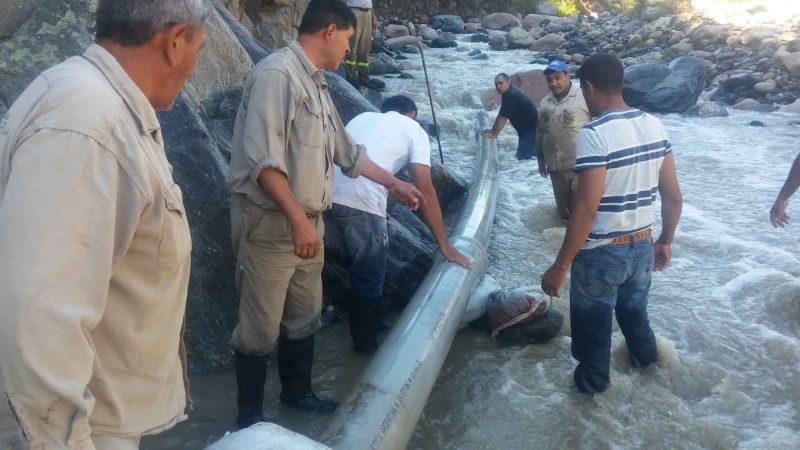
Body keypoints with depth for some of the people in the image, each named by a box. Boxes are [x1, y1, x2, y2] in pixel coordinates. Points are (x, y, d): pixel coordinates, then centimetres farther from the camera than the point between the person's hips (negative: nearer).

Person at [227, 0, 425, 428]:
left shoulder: (316, 83, 14)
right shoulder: (277, 73, -15)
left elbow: (346, 151, 24)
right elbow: (262, 158, -24)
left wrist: (395, 184, 29)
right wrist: (297, 219, -26)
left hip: (307, 221, 9)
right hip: (269, 221, -9)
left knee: (305, 315, 19)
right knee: (261, 326, 2)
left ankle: (296, 390, 39)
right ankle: (249, 416, 18)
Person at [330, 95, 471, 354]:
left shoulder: (363, 117, 30)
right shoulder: (414, 130, 12)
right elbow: (424, 190, 4)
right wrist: (444, 245, 6)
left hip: (330, 193, 7)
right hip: (360, 201, -7)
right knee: (369, 279, 11)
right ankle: (366, 346, 26)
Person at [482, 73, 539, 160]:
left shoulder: (510, 95, -24)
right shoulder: (508, 92, 7)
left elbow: (502, 117, -20)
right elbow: (501, 115, 13)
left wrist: (493, 134, -11)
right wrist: (492, 130, 12)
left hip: (531, 128, -10)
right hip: (525, 129, 10)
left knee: (522, 157, -16)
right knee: (520, 154, 14)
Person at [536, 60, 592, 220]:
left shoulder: (584, 98, -9)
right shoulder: (544, 103, 7)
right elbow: (540, 134, 16)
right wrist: (541, 161, 18)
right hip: (555, 167, 5)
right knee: (563, 208, 16)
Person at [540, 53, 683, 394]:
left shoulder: (594, 134, -22)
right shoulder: (655, 126, 0)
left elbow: (586, 209, -26)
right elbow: (673, 197, 4)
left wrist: (560, 267, -20)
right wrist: (665, 242, 18)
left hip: (601, 254, -7)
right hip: (642, 247, 7)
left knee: (594, 326, 16)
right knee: (634, 313, 30)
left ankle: (592, 386, 36)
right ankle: (647, 367, 52)